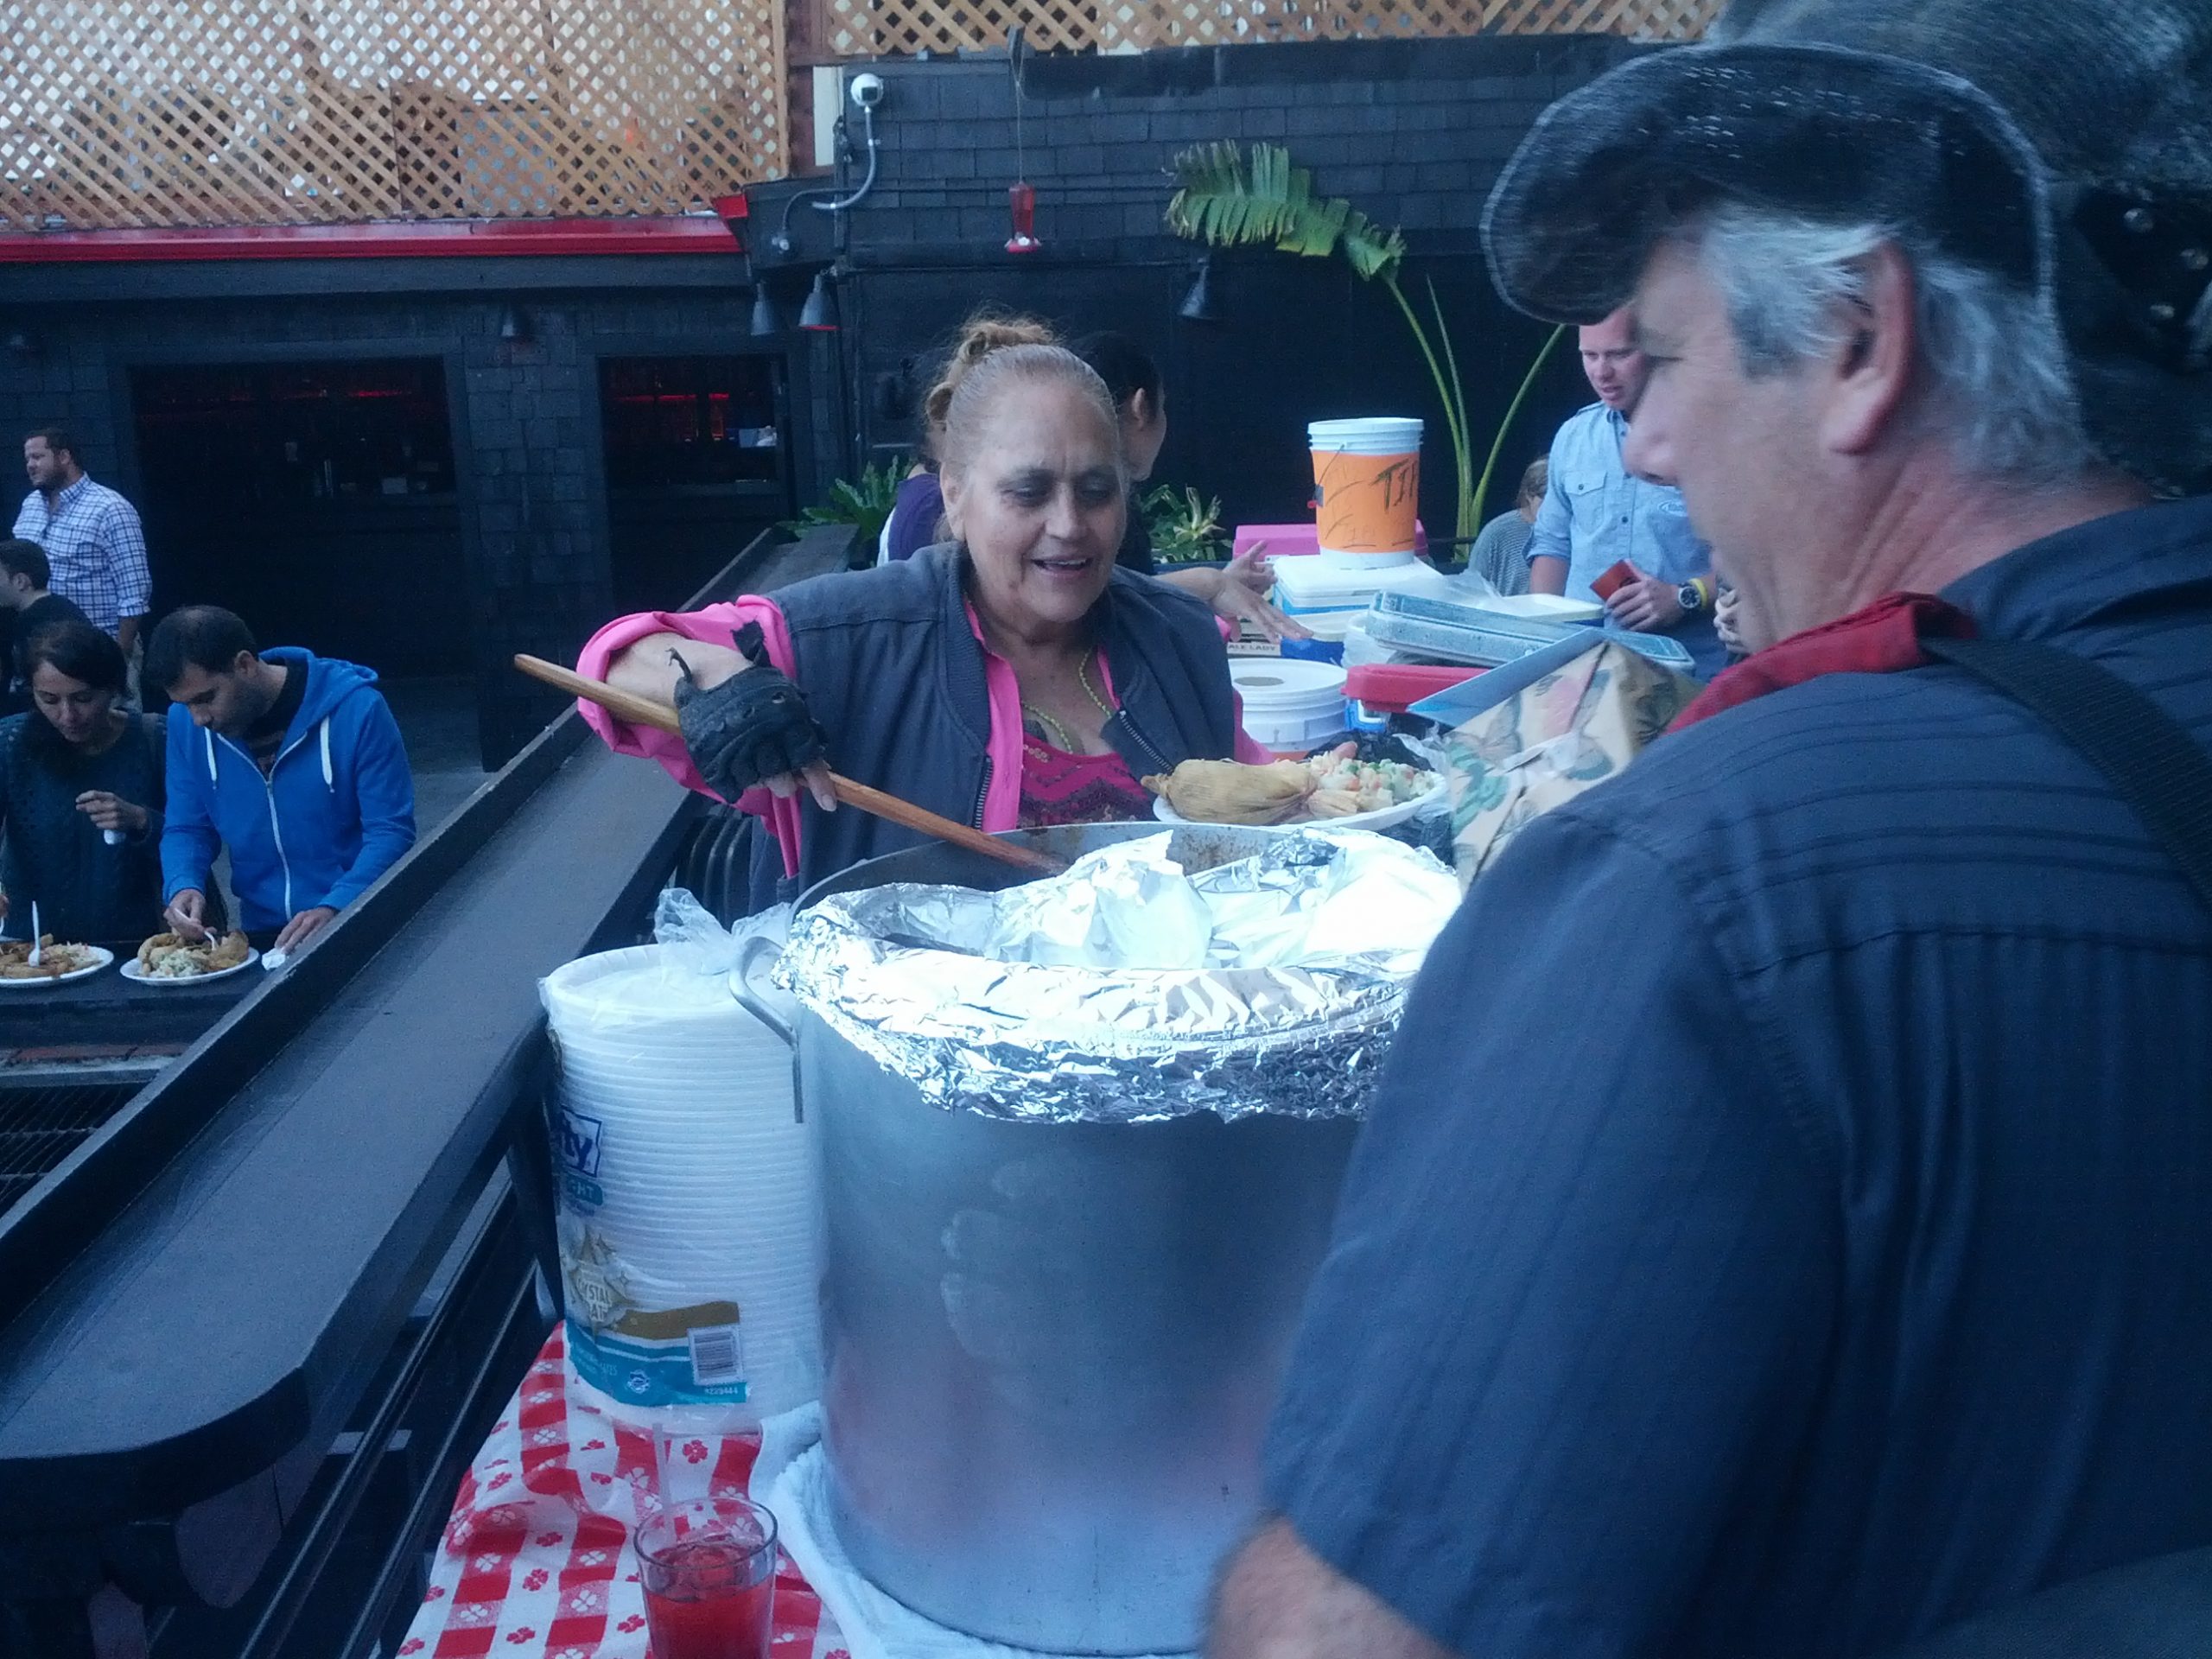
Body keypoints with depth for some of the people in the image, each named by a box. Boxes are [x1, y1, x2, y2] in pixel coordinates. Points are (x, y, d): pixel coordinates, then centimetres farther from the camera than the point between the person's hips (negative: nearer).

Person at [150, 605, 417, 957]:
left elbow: (391, 831, -11)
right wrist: (183, 886, -10)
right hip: (262, 939, 4)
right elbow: (187, 829, 11)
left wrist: (334, 909, -23)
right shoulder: (185, 724, 3)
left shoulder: (356, 709, -12)